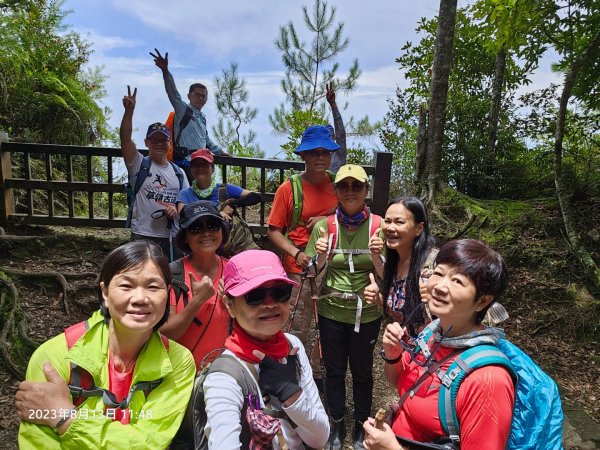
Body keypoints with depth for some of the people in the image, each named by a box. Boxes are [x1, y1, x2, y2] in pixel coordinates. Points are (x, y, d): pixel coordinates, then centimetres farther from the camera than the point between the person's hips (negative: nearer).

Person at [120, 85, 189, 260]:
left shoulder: (178, 172, 12)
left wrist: (177, 208, -9)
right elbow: (125, 138, -14)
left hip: (172, 236, 4)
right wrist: (129, 110, -26)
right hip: (143, 236, -4)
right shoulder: (139, 164, 1)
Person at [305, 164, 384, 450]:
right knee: (334, 370, 17)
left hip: (367, 314, -1)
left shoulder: (378, 226, -11)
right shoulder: (324, 226, -8)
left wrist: (376, 256, -28)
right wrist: (321, 256, -23)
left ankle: (361, 426, 41)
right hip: (332, 312, 1)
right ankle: (337, 426, 39)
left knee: (362, 371, 17)